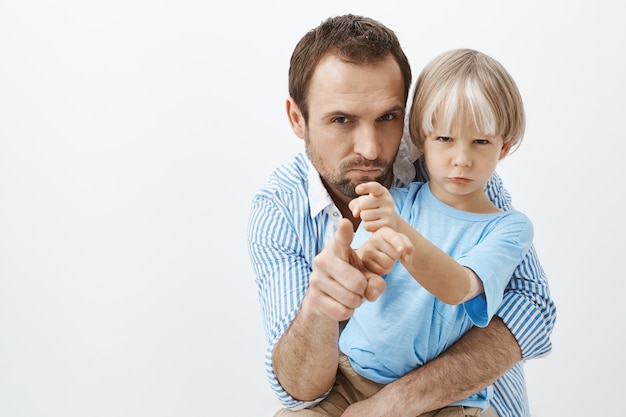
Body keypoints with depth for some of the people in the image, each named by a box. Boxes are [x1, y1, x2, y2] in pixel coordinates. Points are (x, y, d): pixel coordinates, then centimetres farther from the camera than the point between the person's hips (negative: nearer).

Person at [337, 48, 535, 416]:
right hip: (355, 373, 1)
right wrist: (366, 259, -32)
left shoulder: (510, 228, -3)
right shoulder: (394, 201, 2)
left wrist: (399, 229, -39)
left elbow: (457, 288, -21)